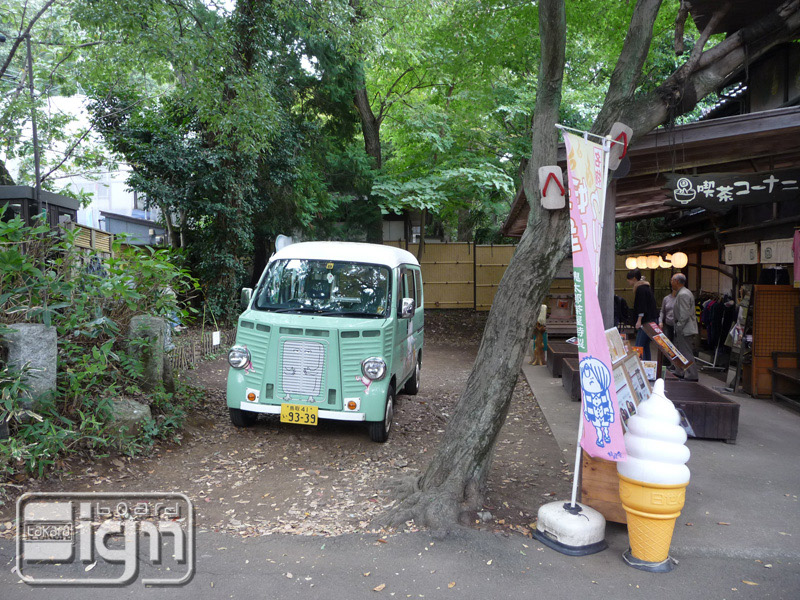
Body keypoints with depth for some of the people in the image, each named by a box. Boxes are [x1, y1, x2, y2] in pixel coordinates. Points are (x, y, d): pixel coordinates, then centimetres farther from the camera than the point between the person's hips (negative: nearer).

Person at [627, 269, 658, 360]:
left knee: (639, 345, -13)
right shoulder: (645, 287, 19)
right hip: (651, 320, 10)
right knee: (645, 345, 13)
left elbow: (642, 306, -19)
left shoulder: (640, 289, -12)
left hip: (646, 321, -10)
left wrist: (639, 320, -21)